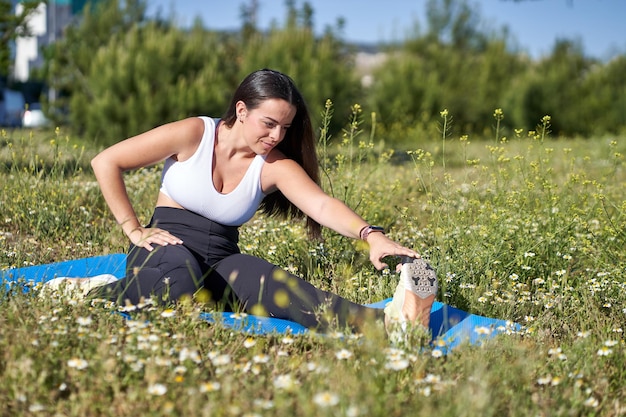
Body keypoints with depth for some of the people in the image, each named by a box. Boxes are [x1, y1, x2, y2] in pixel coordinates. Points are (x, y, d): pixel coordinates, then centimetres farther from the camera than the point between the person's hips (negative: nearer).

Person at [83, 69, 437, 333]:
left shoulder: (275, 166, 0)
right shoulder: (194, 135, -7)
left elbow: (322, 204, -19)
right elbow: (106, 163, -4)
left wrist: (371, 235, -38)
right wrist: (134, 230, -7)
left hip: (222, 261, 2)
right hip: (167, 246, -2)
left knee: (278, 286, -33)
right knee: (181, 278, -45)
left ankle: (389, 321, -57)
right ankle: (94, 294, -22)